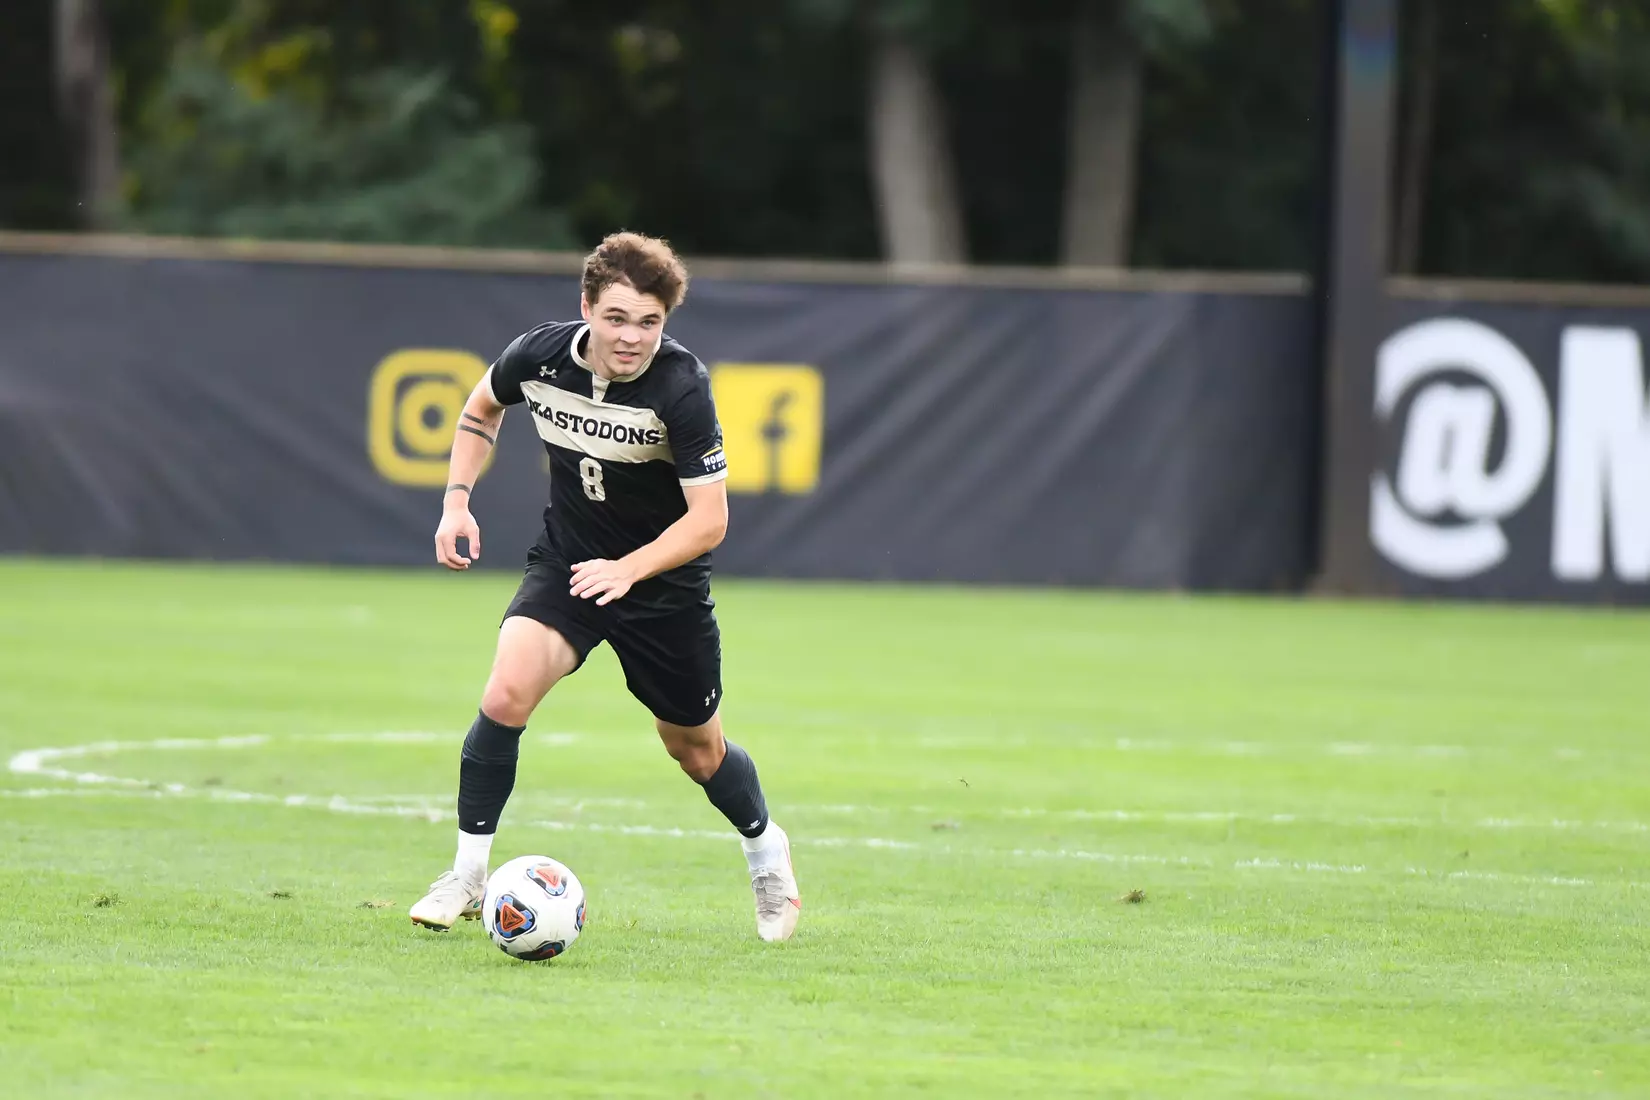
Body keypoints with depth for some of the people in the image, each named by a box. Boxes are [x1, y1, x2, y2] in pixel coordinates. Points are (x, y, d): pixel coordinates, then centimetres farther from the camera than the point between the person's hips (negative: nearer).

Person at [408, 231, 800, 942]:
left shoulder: (681, 386, -26)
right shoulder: (539, 356, -15)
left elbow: (709, 519, -25)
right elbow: (482, 408, 10)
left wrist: (629, 569, -38)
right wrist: (457, 499, -2)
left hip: (665, 581, -2)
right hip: (565, 563, 2)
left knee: (696, 750, 13)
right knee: (507, 691, -24)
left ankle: (766, 853, 45)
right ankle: (466, 879, -11)